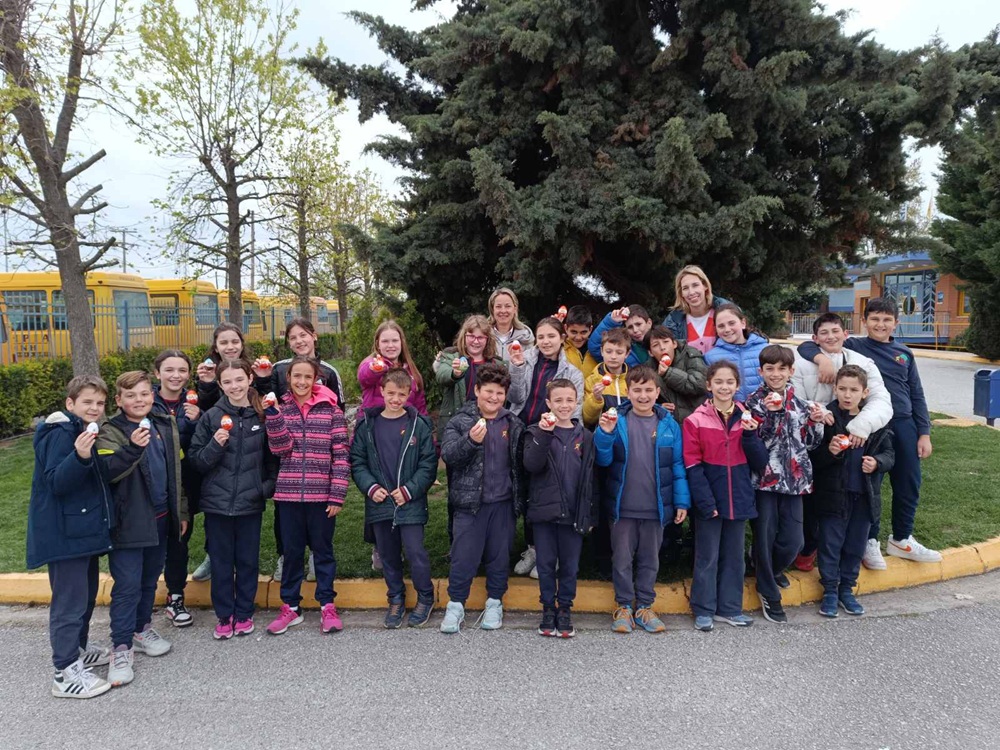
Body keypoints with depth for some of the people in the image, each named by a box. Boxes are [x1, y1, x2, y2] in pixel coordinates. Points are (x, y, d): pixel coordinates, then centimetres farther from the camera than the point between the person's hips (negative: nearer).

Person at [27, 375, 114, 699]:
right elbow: (56, 482, -26)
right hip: (66, 533, -10)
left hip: (86, 529, 10)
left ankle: (78, 649, 35)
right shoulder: (61, 434, -16)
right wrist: (79, 457, -39)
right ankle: (66, 673, 2)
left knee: (86, 592, 19)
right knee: (69, 599, -5)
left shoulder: (89, 431, 12)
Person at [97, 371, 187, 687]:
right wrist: (132, 448, -38)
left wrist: (181, 511, 14)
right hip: (129, 522, -5)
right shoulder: (111, 432, -8)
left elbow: (177, 470, 14)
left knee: (149, 580, 18)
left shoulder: (166, 426, 8)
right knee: (127, 586, -3)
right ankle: (122, 647, 8)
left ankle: (142, 628, 35)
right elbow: (107, 472, -24)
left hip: (160, 519, 5)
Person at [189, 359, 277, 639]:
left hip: (250, 502, 1)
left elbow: (272, 458, 8)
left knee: (248, 561, 10)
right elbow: (196, 461, -1)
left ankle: (244, 613, 26)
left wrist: (268, 486, -3)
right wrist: (215, 445, -18)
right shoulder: (211, 417, -2)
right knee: (221, 562, 9)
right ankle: (225, 616, 23)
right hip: (217, 502, 0)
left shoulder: (262, 416, 1)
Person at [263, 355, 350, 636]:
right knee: (292, 551, 12)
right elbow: (281, 449, -7)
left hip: (321, 494, -2)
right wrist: (273, 414, -17)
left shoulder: (331, 410, -2)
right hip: (288, 493, 2)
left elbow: (341, 455, -5)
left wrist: (337, 495, -9)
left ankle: (327, 605, 22)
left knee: (323, 549, 10)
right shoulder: (280, 408, 5)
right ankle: (290, 607, 25)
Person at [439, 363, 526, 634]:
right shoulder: (460, 422, -1)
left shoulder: (514, 425, 6)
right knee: (464, 556, 2)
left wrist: (520, 499, 5)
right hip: (469, 502, -2)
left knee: (499, 555, 11)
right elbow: (448, 455, -15)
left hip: (503, 502, 2)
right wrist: (471, 440, -31)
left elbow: (521, 463, 11)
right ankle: (456, 605, 17)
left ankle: (495, 603, 27)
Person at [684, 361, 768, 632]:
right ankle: (704, 610, 18)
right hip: (710, 501, -4)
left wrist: (750, 435, -12)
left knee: (734, 556, 14)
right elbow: (693, 466, -9)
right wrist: (705, 501, -16)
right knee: (707, 557, 6)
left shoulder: (746, 418, 5)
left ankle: (730, 608, 27)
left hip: (739, 500, 4)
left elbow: (760, 463, 4)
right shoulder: (695, 420, -7)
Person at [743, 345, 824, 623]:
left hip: (793, 480, 4)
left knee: (793, 540, 3)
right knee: (765, 537, 4)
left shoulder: (799, 402, 8)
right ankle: (769, 594, 22)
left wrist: (816, 421, -3)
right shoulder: (754, 401, -4)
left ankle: (771, 569, 36)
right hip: (764, 479, -3)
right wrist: (770, 413, -23)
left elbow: (809, 443, 14)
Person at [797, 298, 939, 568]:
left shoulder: (904, 354, 10)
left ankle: (901, 539, 33)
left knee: (908, 485, 13)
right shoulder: (853, 347, -2)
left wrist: (924, 434, 7)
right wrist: (823, 357, -31)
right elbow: (806, 346, -10)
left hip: (904, 426, 4)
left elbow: (917, 395, 12)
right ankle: (870, 541, 24)